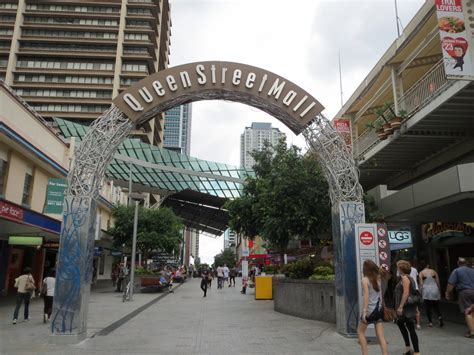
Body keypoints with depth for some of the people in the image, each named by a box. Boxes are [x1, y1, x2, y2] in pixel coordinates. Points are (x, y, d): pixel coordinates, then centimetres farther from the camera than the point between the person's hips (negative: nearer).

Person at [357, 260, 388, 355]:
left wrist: (364, 311, -17)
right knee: (380, 335, 6)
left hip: (370, 309, -6)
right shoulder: (378, 278, 8)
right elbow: (380, 294, 14)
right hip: (379, 308, 6)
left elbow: (366, 296, -16)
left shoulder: (365, 280, -10)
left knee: (360, 331, 11)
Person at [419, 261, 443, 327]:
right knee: (436, 307, 10)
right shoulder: (434, 272, 8)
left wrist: (420, 293, 0)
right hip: (435, 290, 2)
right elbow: (438, 283, 7)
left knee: (428, 307, 6)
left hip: (426, 291, -2)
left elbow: (421, 284, -5)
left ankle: (430, 322, 5)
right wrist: (439, 291, 16)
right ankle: (439, 317, -16)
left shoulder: (421, 273, 1)